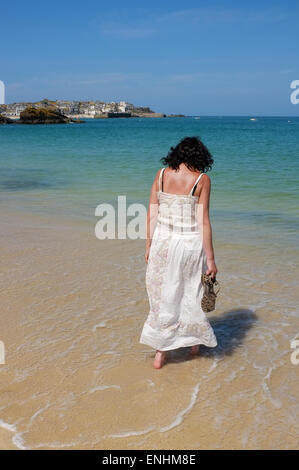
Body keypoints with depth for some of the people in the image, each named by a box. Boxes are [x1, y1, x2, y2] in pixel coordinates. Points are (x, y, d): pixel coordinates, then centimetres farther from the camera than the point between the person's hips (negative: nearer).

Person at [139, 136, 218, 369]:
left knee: (163, 296, 13)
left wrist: (149, 245, 11)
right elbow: (203, 221, -11)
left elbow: (152, 214, 1)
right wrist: (211, 259, -6)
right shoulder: (202, 180, -8)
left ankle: (161, 352, 19)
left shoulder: (161, 174, 0)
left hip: (163, 241, 2)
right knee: (191, 293, 19)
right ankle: (195, 342, 39)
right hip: (190, 244, -2)